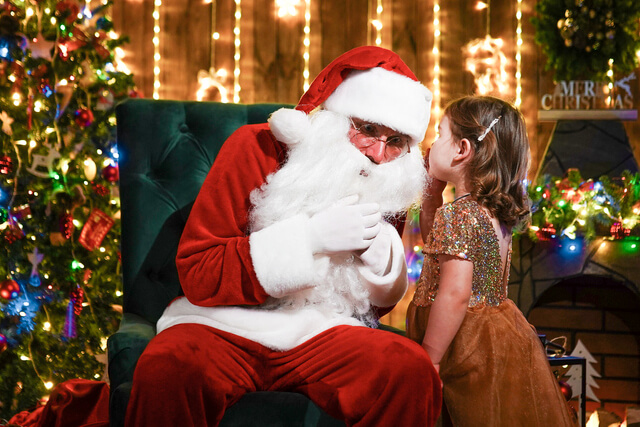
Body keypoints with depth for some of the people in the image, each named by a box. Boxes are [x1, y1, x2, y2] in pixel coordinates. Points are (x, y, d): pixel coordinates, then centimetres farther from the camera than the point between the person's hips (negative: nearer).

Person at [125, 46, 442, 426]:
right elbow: (198, 276, -13)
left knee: (413, 370, -27)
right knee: (168, 368, -35)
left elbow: (384, 301, 15)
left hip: (323, 331, 3)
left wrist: (377, 245, -9)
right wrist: (311, 236, -22)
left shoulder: (386, 183, 6)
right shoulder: (256, 148, -6)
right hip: (227, 327, -2)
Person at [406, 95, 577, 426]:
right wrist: (433, 190, 23)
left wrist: (428, 360, -22)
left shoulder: (457, 214, -18)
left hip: (472, 347, -10)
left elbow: (455, 295, -26)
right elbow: (435, 239, 32)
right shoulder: (494, 212, 12)